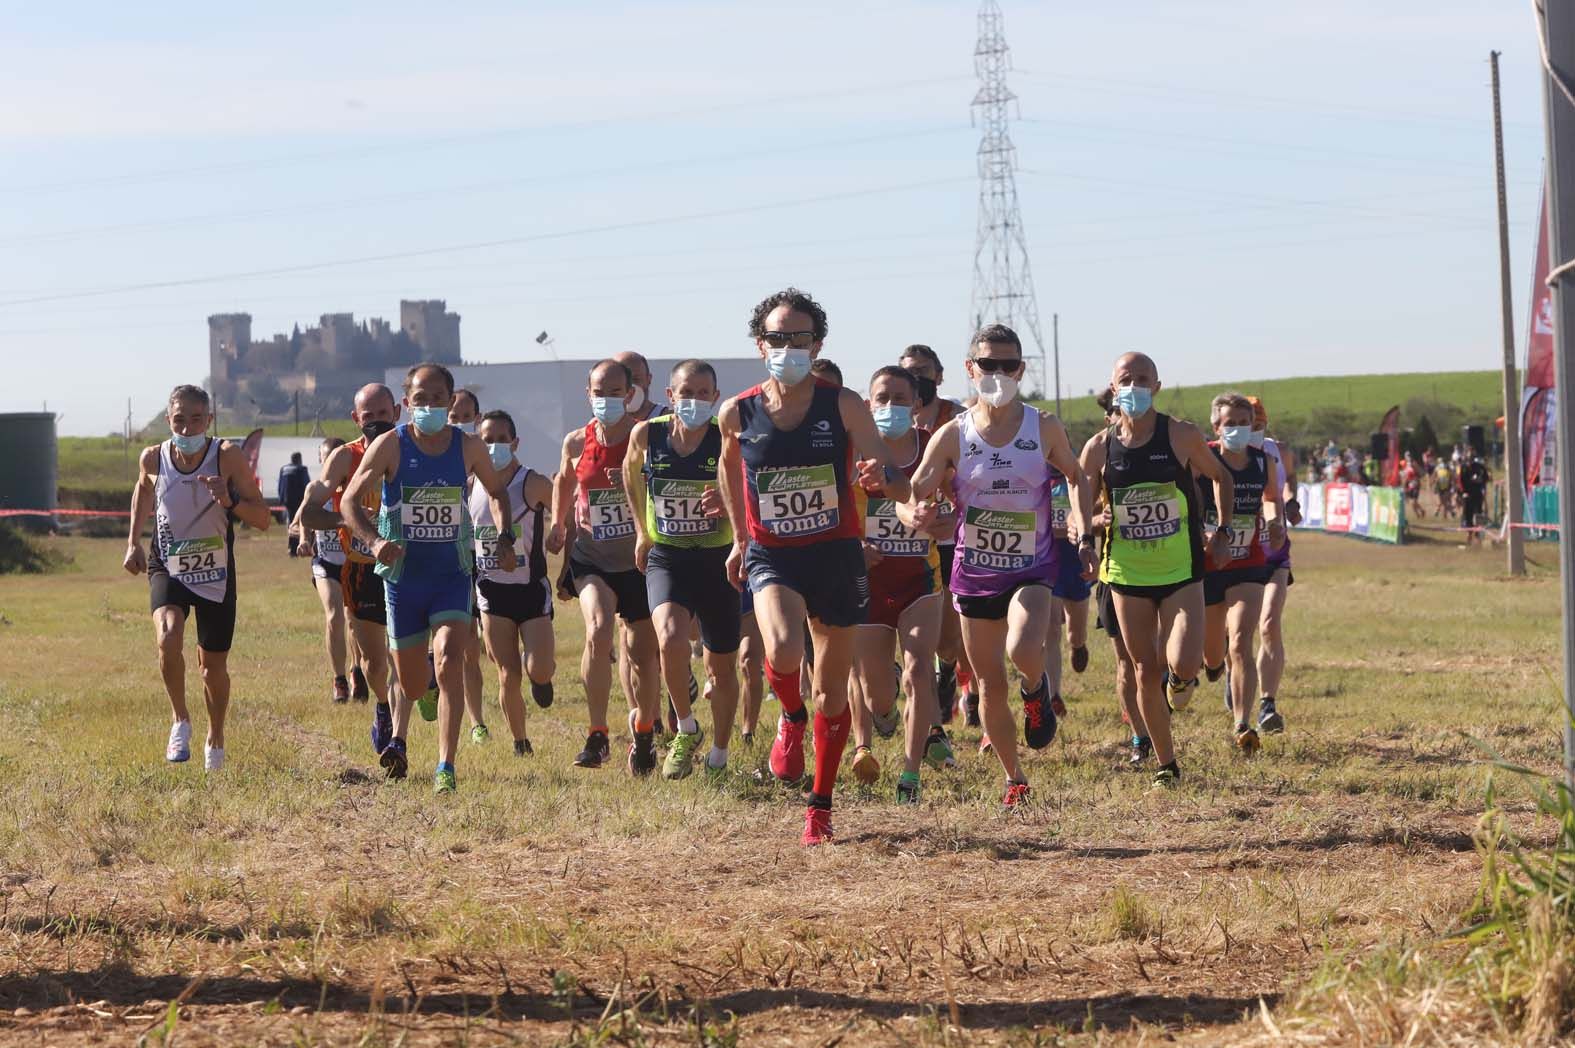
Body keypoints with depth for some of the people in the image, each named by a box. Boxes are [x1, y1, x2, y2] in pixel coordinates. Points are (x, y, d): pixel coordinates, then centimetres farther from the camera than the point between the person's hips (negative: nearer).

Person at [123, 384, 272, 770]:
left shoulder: (228, 456, -15)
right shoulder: (153, 458, -9)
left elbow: (264, 519, -13)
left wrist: (229, 500, -31)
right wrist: (134, 542, 13)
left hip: (215, 573, 0)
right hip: (168, 568, 0)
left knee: (213, 665, 10)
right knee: (168, 637, -28)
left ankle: (215, 740, 37)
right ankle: (180, 720, -5)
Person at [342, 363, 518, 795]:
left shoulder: (468, 447, -1)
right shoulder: (391, 446, -8)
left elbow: (498, 491, 17)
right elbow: (350, 500, -10)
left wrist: (505, 539, 2)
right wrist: (374, 540, -28)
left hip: (453, 574, 0)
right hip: (402, 576, 0)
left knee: (449, 661, -20)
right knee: (411, 681, 8)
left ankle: (446, 767, -21)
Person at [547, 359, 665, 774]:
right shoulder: (577, 442, -2)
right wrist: (558, 525, 25)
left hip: (639, 563, 0)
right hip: (592, 560, 0)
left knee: (645, 654, 9)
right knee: (598, 630, -26)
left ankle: (643, 732, 36)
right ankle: (597, 734, -17)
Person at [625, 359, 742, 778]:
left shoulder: (728, 440, -11)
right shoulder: (647, 435, -6)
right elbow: (631, 473, 16)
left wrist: (727, 503, -29)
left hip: (717, 560, 0)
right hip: (666, 559, 0)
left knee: (722, 666, 10)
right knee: (671, 639, -27)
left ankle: (718, 756, 30)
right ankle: (686, 729, -5)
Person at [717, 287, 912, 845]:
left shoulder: (844, 406, -6)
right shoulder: (738, 413, -2)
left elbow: (901, 487, -9)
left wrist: (882, 477, -32)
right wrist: (739, 538, 22)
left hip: (836, 553, 0)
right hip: (771, 556, 0)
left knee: (833, 690, 7)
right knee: (784, 652, -30)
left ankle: (821, 804, 25)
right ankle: (791, 719, 4)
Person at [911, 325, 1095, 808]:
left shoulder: (1044, 428, -5)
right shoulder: (952, 436, -7)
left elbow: (1076, 477, 12)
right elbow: (913, 494, -11)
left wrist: (1085, 537, 2)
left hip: (1032, 568, -1)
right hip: (974, 572, 1)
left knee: (1022, 650, -30)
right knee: (990, 686, 6)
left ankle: (1037, 690, 7)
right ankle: (1014, 778, 25)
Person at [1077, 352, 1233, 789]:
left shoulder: (1182, 436, -7)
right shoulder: (1099, 448, -4)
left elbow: (1220, 477, 10)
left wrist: (1224, 530, 2)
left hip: (1181, 571, -2)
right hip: (1127, 573, 2)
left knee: (1183, 664, -17)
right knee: (1147, 672, 4)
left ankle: (1180, 677, 22)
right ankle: (1166, 765, 20)